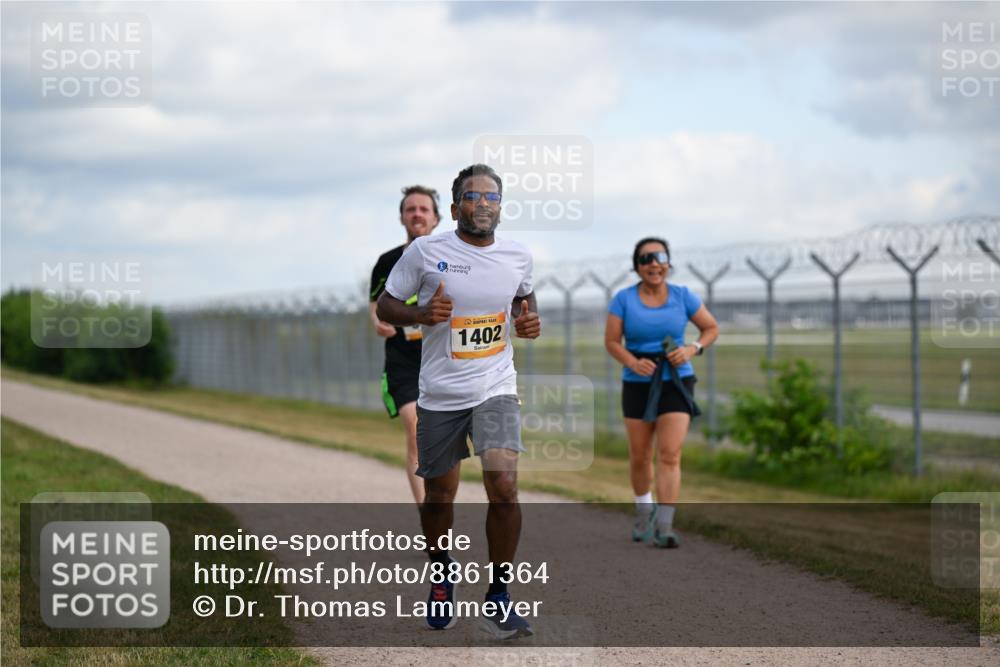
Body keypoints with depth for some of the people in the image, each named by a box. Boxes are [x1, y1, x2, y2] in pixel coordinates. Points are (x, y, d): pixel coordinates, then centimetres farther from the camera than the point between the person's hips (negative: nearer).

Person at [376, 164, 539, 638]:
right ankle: (441, 569, 41)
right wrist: (419, 314, -20)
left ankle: (498, 598, -3)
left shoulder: (518, 256, 2)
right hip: (439, 394, -1)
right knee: (439, 497, 9)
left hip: (496, 389, 1)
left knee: (503, 485, -17)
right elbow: (386, 306, 0)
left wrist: (529, 321, 2)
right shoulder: (425, 251, -7)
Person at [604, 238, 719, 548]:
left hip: (676, 383, -1)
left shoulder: (682, 296, -4)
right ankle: (643, 510, 38)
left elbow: (711, 328, 5)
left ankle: (664, 527, -16)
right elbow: (611, 341, -6)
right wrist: (633, 362, -24)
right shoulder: (624, 298, -6)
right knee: (640, 456, 11)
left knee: (669, 455, -14)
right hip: (638, 385, 1)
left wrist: (691, 349, -14)